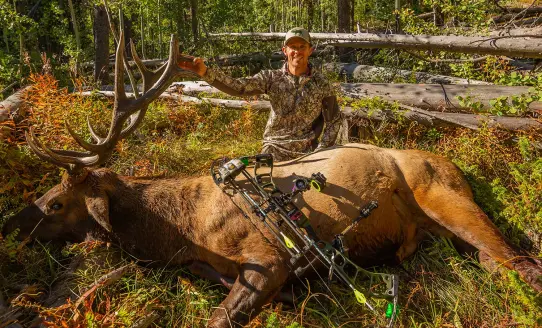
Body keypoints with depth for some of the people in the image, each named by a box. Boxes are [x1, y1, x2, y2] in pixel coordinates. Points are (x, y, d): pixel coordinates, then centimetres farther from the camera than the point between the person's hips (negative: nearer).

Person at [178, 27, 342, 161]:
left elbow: (334, 121, 2)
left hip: (307, 153, 0)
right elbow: (238, 87, -16)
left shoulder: (322, 84, -4)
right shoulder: (271, 78, -3)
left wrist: (320, 151, -8)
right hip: (274, 150, 0)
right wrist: (204, 72, -30)